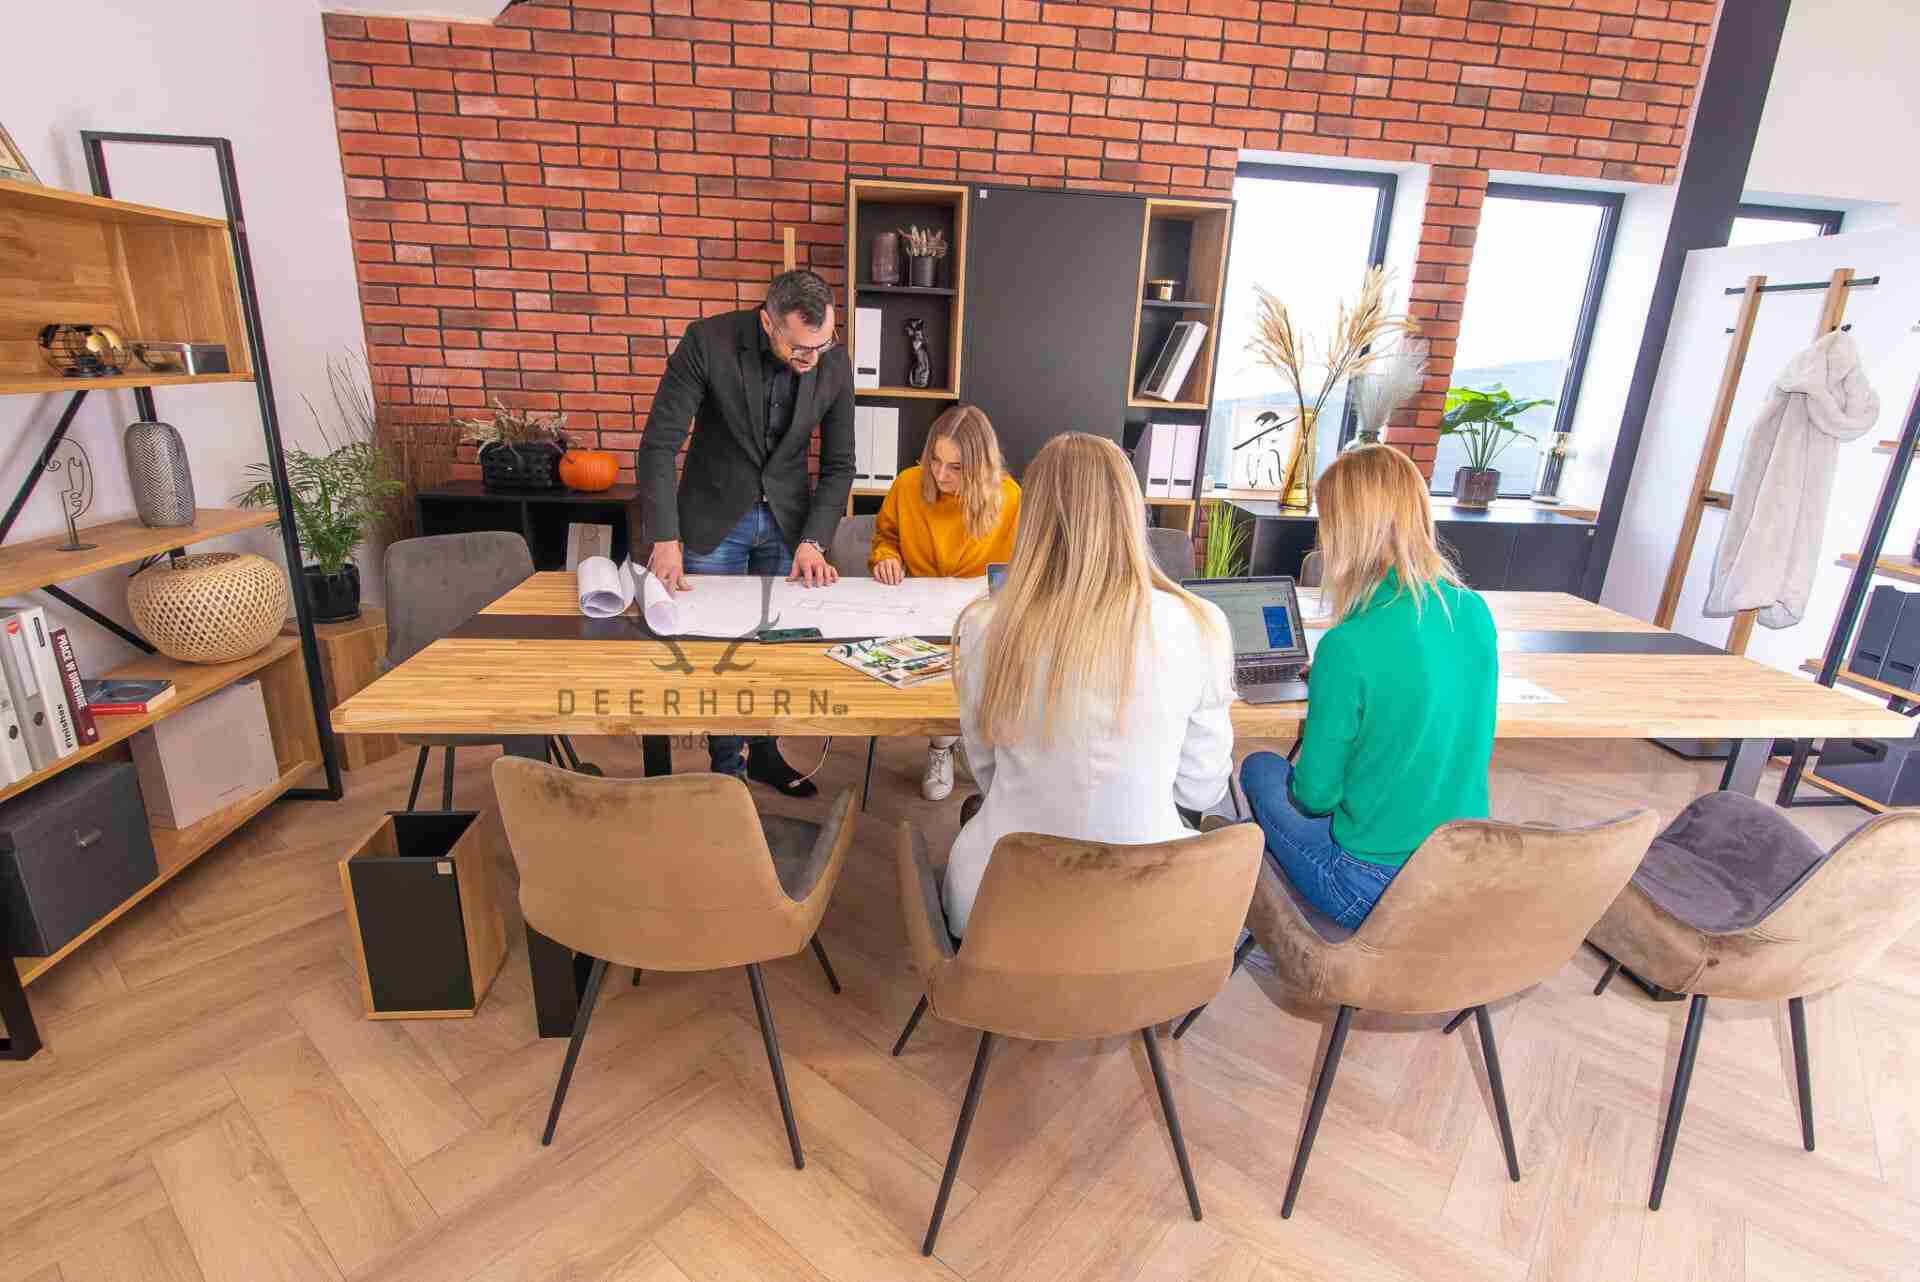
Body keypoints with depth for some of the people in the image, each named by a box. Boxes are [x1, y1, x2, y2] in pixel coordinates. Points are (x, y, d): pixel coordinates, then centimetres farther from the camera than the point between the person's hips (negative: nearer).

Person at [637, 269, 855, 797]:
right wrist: (665, 539, -26)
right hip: (715, 516, -2)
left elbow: (838, 465, -4)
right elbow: (659, 444, -19)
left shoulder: (834, 362, -12)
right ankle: (725, 765, 22)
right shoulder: (707, 342, -21)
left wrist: (813, 541, -15)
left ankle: (765, 753, 29)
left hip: (788, 517, 3)